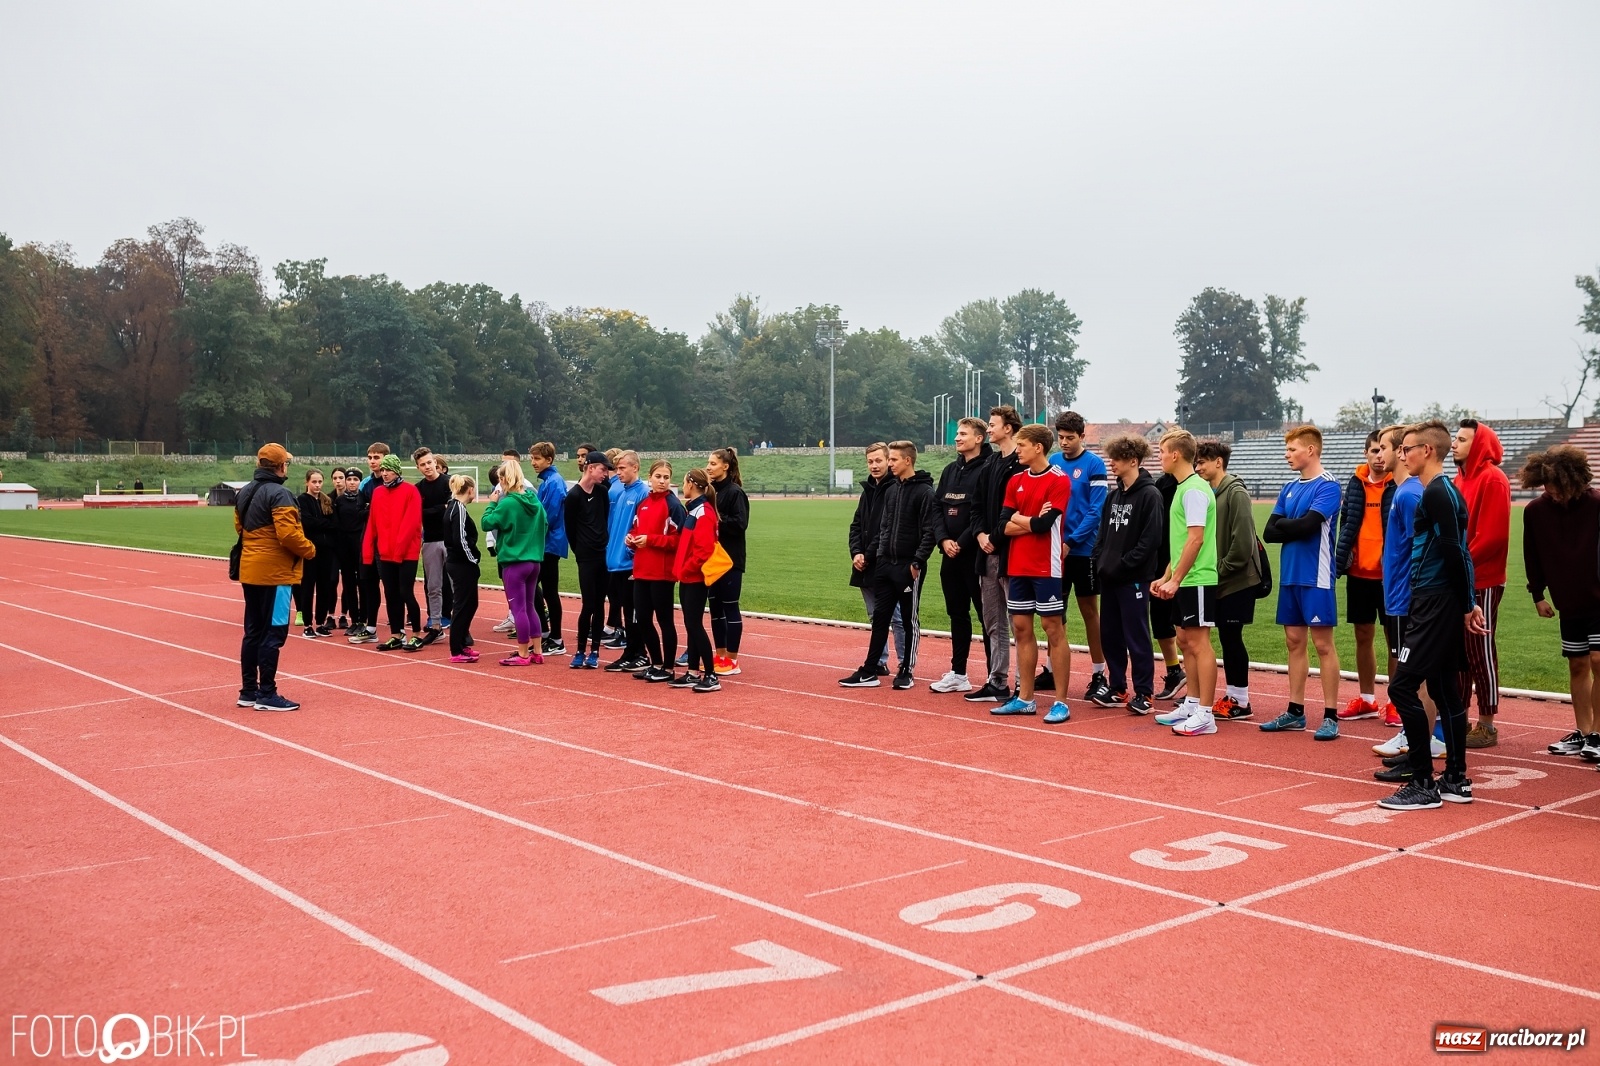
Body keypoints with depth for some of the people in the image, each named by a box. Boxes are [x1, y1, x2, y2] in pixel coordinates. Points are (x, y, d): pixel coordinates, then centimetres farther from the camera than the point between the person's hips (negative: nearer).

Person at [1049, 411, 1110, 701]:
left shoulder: (1094, 464, -7)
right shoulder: (1053, 463, 6)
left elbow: (1096, 510, -12)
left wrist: (1071, 541, -17)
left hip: (1083, 548, -4)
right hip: (1054, 547, 4)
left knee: (1089, 611, 4)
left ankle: (1099, 674, 12)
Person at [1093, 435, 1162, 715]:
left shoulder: (1149, 495, -10)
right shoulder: (1114, 495, 14)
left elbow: (1151, 539, -16)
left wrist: (1123, 564, -17)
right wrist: (1100, 562, 5)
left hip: (1134, 578, -8)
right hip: (1109, 577, 8)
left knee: (1137, 636, -2)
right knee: (1109, 634, 11)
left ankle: (1143, 694, 6)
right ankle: (1117, 689, 21)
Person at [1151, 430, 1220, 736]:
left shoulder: (1194, 490, -15)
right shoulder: (1182, 488, 15)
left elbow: (1196, 540, -21)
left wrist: (1175, 579, -19)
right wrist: (1166, 577, 18)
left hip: (1197, 580, -10)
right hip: (1184, 581, 10)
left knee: (1199, 642, -6)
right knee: (1185, 640, 14)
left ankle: (1205, 714, -1)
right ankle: (1192, 704, 24)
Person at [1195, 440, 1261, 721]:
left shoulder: (1236, 493, -13)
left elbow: (1242, 541, -19)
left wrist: (1222, 570, -15)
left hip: (1237, 580, -8)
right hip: (1220, 581, 8)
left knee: (1232, 637, -4)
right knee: (1226, 637, 11)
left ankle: (1241, 701, 5)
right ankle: (1231, 695, 19)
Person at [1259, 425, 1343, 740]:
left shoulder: (1327, 486, -9)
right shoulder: (1289, 489, 13)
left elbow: (1308, 525, -22)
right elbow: (1270, 532, 6)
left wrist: (1282, 524, -3)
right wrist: (1295, 527, -11)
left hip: (1315, 577, -7)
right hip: (1290, 575, 7)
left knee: (1323, 644, -3)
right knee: (1294, 641, 11)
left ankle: (1330, 716, 3)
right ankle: (1295, 711, 19)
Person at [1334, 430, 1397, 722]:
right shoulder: (1355, 483, 7)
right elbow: (1346, 523, 9)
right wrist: (1340, 560, -2)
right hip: (1358, 572, 5)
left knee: (1394, 640, 3)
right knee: (1363, 637, 13)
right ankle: (1367, 700, 24)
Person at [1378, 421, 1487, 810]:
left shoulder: (1436, 493, -15)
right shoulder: (1446, 491, 16)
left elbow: (1453, 553, -19)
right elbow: (1458, 552, 18)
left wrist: (1466, 605, -12)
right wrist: (1468, 603, 17)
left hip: (1435, 605, -10)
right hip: (1442, 604, 10)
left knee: (1402, 687, -9)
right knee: (1444, 690, 14)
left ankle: (1423, 785, -5)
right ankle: (1456, 780, 20)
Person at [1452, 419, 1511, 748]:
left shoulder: (1492, 479, -12)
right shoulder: (1461, 479, 15)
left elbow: (1492, 535, -19)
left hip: (1482, 581, -8)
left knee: (1481, 650, -2)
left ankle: (1487, 726, 6)